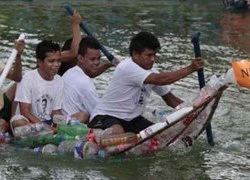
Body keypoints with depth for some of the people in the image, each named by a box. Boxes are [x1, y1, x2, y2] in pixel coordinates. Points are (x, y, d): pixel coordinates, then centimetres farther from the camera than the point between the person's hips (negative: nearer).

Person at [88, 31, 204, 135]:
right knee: (117, 132, -41)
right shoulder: (127, 68, -22)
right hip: (105, 117, -9)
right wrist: (190, 69, -31)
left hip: (132, 119, 9)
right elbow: (160, 80, -33)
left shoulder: (151, 72, 5)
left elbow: (169, 99, 12)